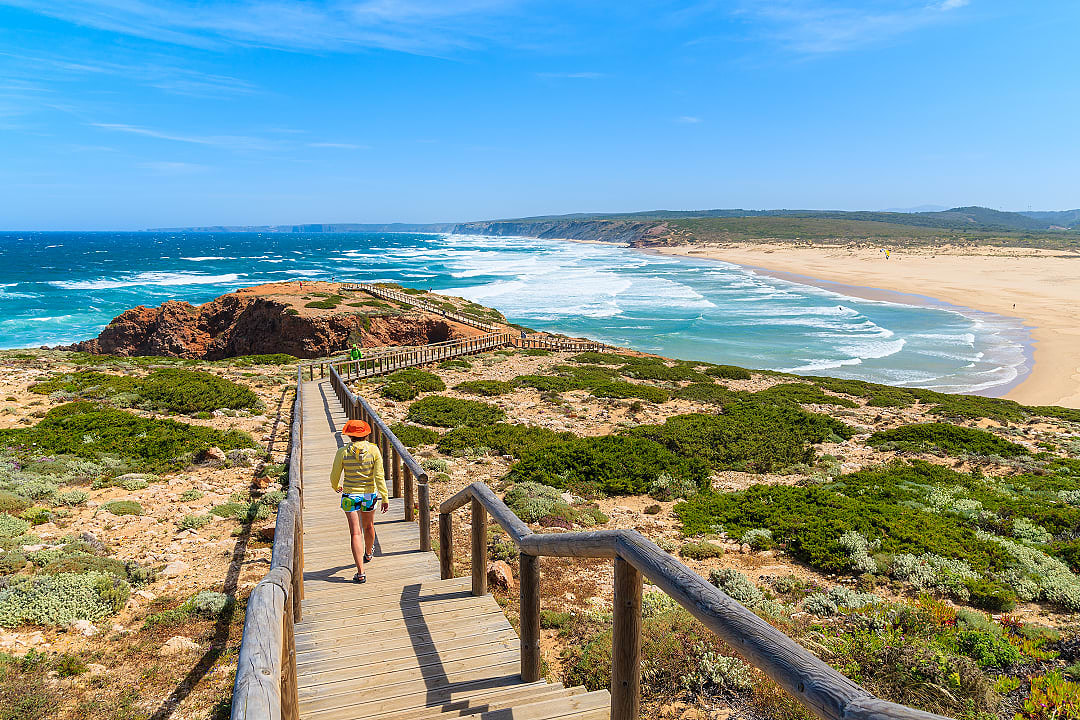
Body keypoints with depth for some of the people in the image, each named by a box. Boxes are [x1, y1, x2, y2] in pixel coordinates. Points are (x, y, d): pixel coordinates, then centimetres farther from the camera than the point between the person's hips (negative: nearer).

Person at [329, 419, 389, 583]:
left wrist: (336, 487, 21)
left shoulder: (343, 452, -11)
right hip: (369, 495, 2)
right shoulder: (373, 450, -10)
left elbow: (334, 476, -1)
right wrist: (384, 497, -6)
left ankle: (360, 573, -8)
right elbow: (379, 476, -11)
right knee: (368, 526, 26)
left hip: (350, 496, -2)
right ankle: (368, 553, 53)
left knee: (355, 533, -1)